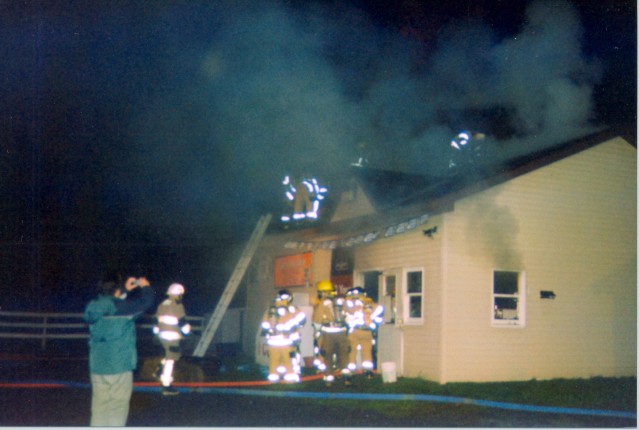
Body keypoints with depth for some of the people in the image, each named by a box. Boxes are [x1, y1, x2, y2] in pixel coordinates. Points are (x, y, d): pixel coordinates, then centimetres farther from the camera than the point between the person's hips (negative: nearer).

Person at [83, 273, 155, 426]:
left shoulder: (95, 307, 3)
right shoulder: (123, 308, -14)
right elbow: (146, 301, -2)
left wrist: (125, 290, 29)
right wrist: (146, 286, 16)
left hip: (97, 367, 6)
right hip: (120, 367, -5)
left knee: (100, 405, 12)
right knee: (117, 408, 3)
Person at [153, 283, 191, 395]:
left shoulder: (162, 305, 12)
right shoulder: (178, 306, -12)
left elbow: (156, 320, 17)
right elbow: (182, 321, -14)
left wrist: (157, 331, 27)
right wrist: (186, 329, 1)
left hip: (162, 335, 8)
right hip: (172, 336, -8)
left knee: (177, 353, 24)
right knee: (170, 359, -3)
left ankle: (161, 371, 14)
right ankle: (166, 386, -1)